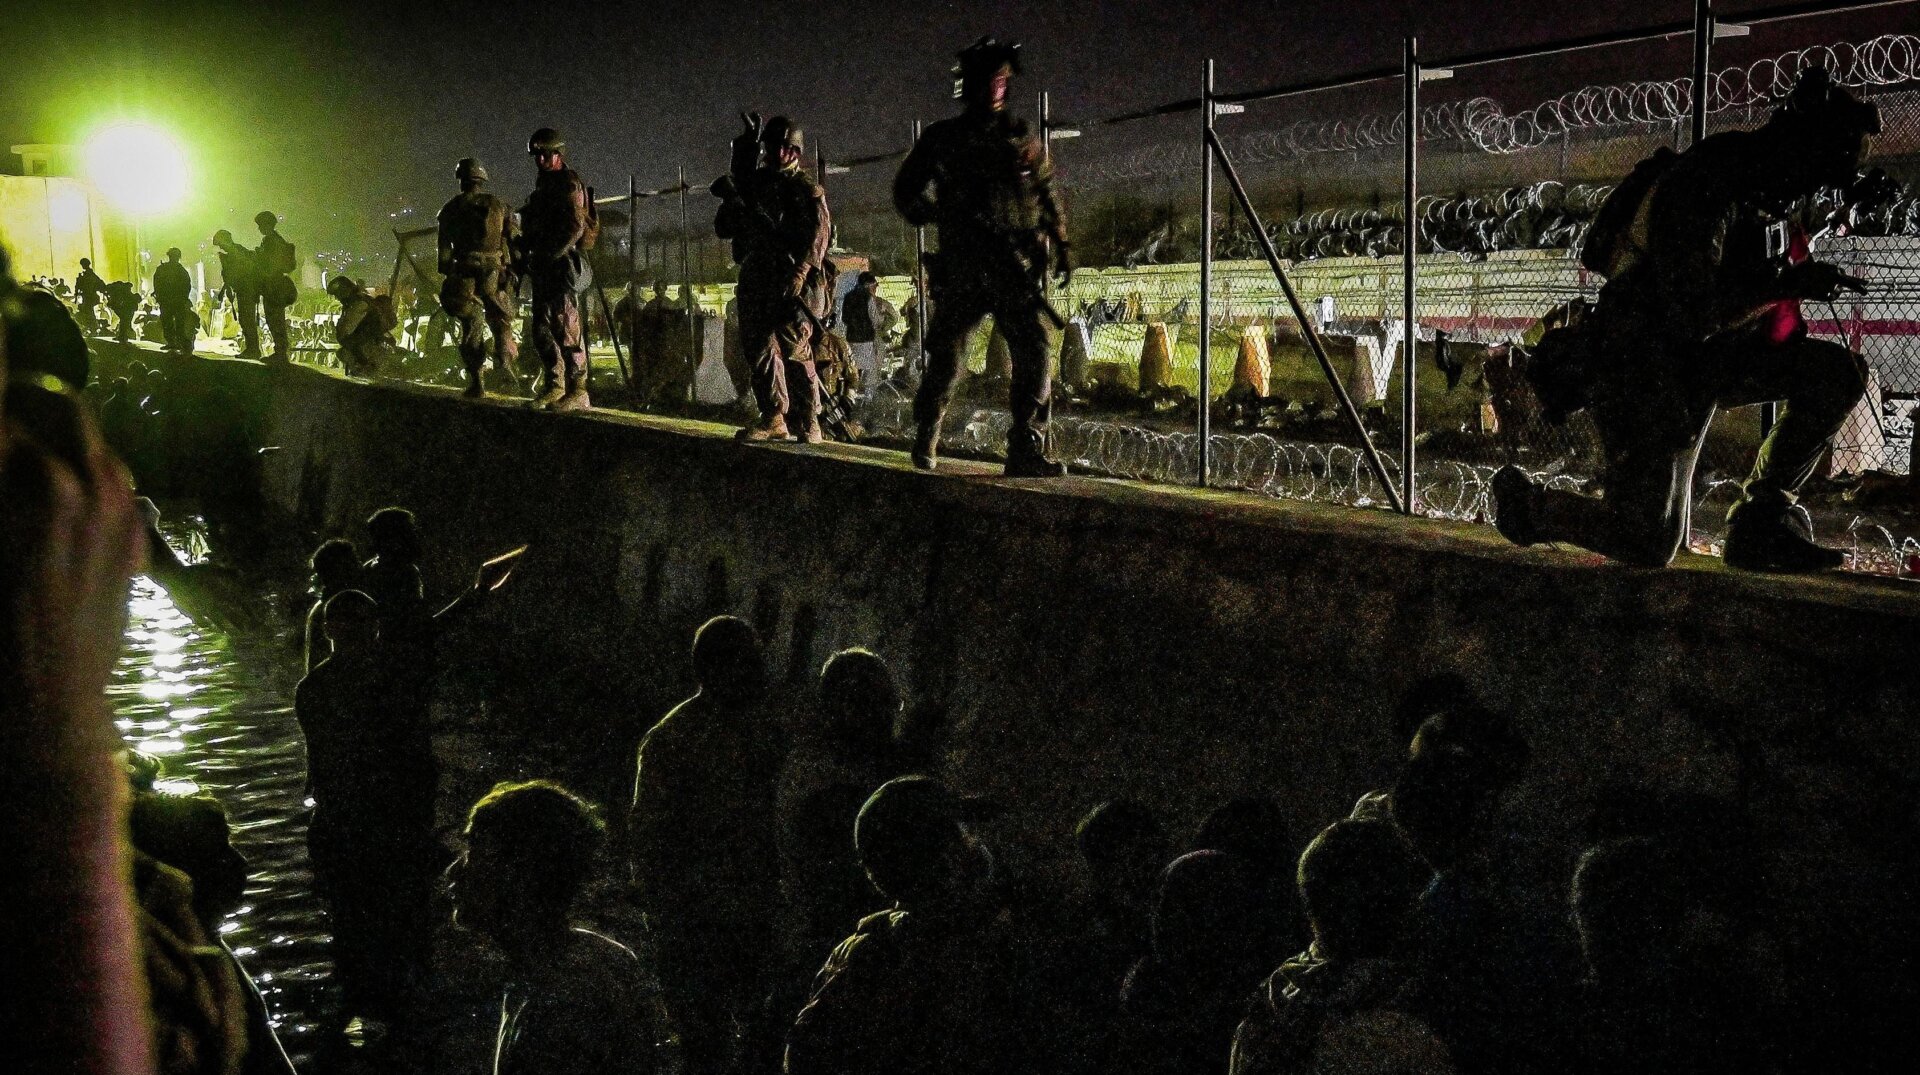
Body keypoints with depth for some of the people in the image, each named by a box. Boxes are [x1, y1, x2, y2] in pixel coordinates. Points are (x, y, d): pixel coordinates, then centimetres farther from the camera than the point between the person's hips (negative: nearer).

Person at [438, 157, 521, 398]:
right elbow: (515, 241, 4)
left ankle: (475, 381, 1)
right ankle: (503, 357, -20)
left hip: (465, 274, 0)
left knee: (470, 329, 8)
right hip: (495, 273, 0)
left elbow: (444, 249, 4)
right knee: (501, 321, 11)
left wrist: (446, 277, 8)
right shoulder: (500, 205, 8)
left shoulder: (451, 209, 7)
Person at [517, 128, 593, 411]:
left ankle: (578, 392, -11)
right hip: (544, 268, 10)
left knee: (565, 328, -12)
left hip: (563, 264, -10)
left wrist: (545, 257, -22)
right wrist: (525, 258, 16)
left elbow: (574, 228, -19)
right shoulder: (543, 186, 21)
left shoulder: (568, 184, -8)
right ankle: (554, 385, 18)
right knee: (540, 329, 10)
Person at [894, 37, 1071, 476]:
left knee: (1035, 347, -14)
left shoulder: (1023, 137, 14)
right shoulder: (941, 139, 9)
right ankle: (926, 436, 26)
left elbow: (1046, 196, 20)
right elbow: (904, 190, 15)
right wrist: (929, 213, -5)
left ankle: (1024, 448, -13)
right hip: (961, 268, -1)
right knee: (945, 356, 3)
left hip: (1016, 267, 1)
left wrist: (1060, 244, 10)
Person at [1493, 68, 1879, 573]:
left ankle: (1760, 523, -2)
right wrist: (1785, 284, -21)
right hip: (1641, 361, -9)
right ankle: (1524, 498, 15)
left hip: (1703, 356, 9)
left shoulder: (1757, 185, 5)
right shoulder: (1701, 188, -24)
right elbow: (1691, 315, -28)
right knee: (1649, 547, -9)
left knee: (1841, 374, -9)